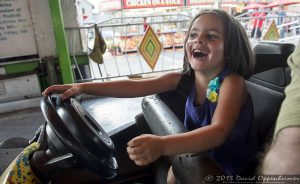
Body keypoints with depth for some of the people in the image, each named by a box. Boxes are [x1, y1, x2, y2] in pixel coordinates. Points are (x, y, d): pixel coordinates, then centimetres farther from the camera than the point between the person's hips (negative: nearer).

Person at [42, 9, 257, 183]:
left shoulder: (232, 82, -25)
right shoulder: (183, 78, -11)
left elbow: (218, 132, -39)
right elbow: (135, 87, -16)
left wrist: (162, 145, -55)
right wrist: (82, 87, -22)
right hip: (199, 155, 4)